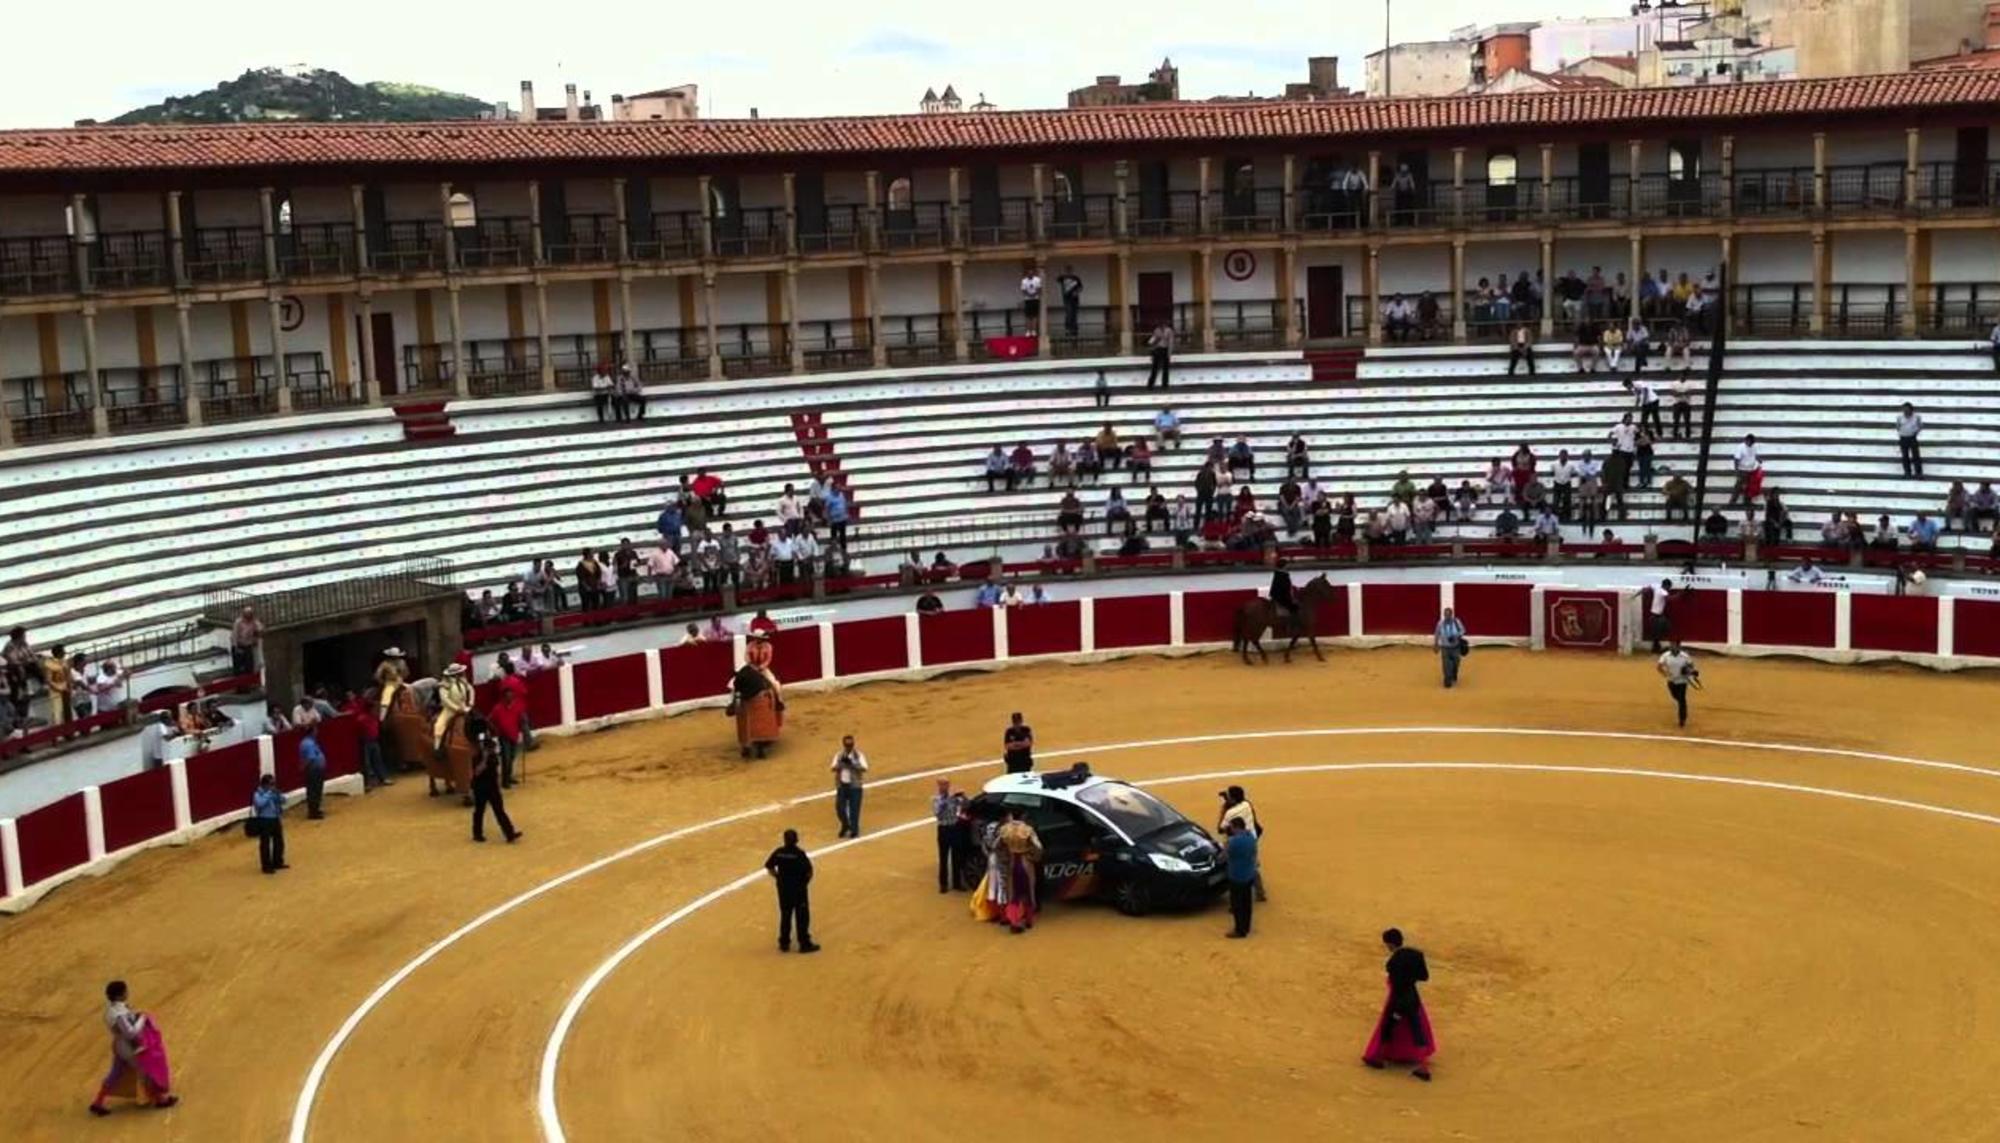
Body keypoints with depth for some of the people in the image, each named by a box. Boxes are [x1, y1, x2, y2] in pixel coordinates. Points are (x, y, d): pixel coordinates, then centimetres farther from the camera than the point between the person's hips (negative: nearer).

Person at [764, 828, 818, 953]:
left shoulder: (779, 852, -5)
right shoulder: (799, 854, -18)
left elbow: (769, 867, 2)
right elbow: (809, 871, -19)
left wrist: (778, 877, 11)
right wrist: (805, 881, 0)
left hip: (783, 887, 4)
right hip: (799, 888, -4)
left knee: (785, 915, 16)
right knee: (802, 917, 7)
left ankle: (784, 943, 22)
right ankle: (804, 944, 12)